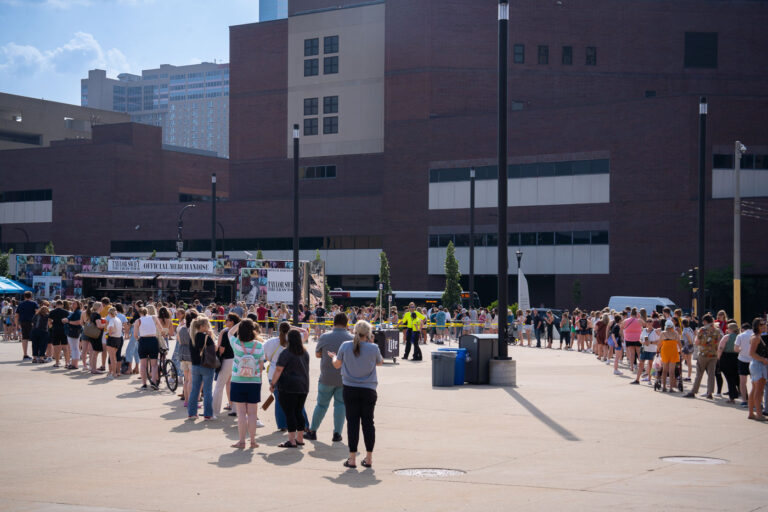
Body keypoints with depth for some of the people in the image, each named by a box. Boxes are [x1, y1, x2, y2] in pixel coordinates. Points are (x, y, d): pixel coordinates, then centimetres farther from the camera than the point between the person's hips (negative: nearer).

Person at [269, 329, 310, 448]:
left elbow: (279, 370, -15)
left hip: (289, 388, -7)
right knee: (298, 413, 14)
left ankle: (292, 441, -6)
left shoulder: (286, 353, -11)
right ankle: (300, 439, 18)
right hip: (303, 387, 7)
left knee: (289, 413, -4)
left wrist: (272, 383, -9)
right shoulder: (305, 353, 10)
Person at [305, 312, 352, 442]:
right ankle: (337, 433, 5)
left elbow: (317, 354, 7)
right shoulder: (352, 339, -6)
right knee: (341, 405, 7)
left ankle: (312, 431, 19)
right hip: (345, 378, 0)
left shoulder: (324, 337, -6)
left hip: (327, 378, 0)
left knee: (321, 404, 11)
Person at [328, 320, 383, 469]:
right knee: (368, 422, 8)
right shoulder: (373, 348, -9)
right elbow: (380, 362, 10)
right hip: (368, 390, -1)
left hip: (350, 389, 1)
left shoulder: (345, 346, -4)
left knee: (352, 422, 3)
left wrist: (333, 357, 30)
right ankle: (369, 458, 13)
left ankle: (352, 458, 2)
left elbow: (337, 364, 7)